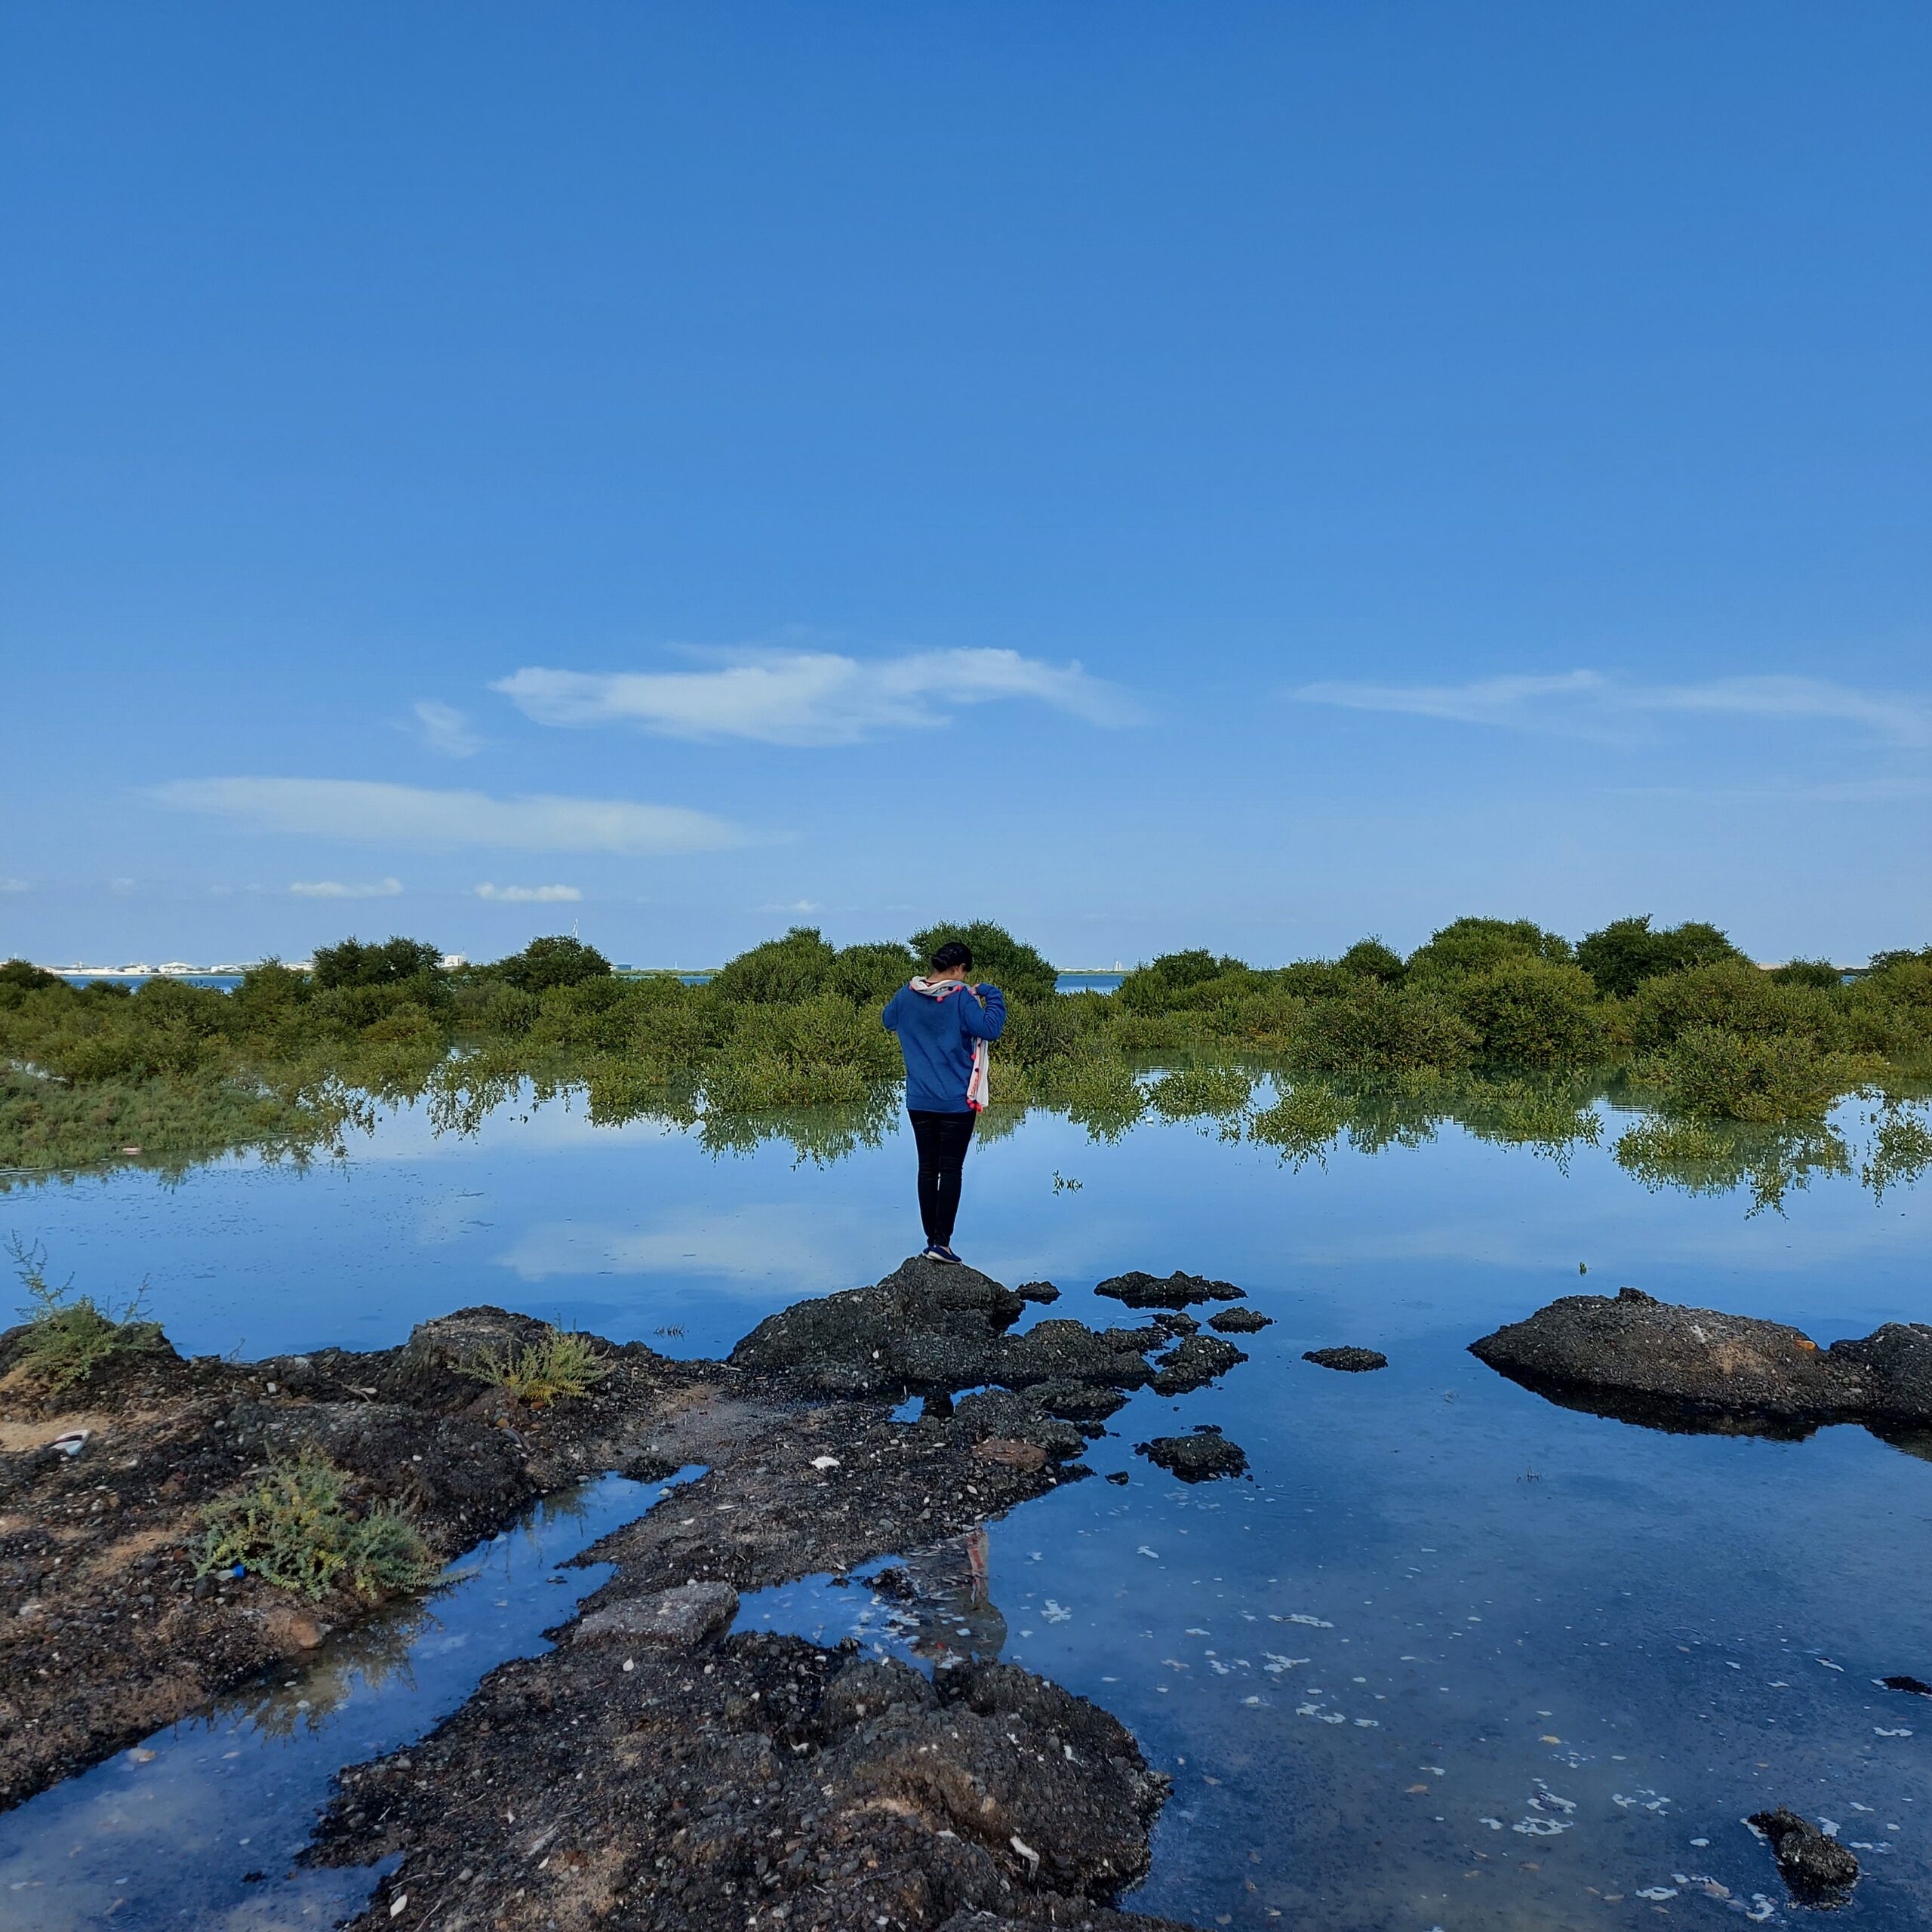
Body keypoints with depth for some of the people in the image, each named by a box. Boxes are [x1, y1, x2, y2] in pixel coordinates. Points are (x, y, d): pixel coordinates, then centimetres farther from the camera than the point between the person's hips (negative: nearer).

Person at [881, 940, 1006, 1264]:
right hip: (956, 1102, -5)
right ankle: (942, 1242, -2)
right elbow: (990, 1030, -19)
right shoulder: (961, 997, -13)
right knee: (950, 1170, 1)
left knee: (927, 1169, 11)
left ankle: (931, 1239, 15)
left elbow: (888, 1021, 21)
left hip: (919, 1101, 5)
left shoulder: (907, 995, 3)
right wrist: (992, 996, -6)